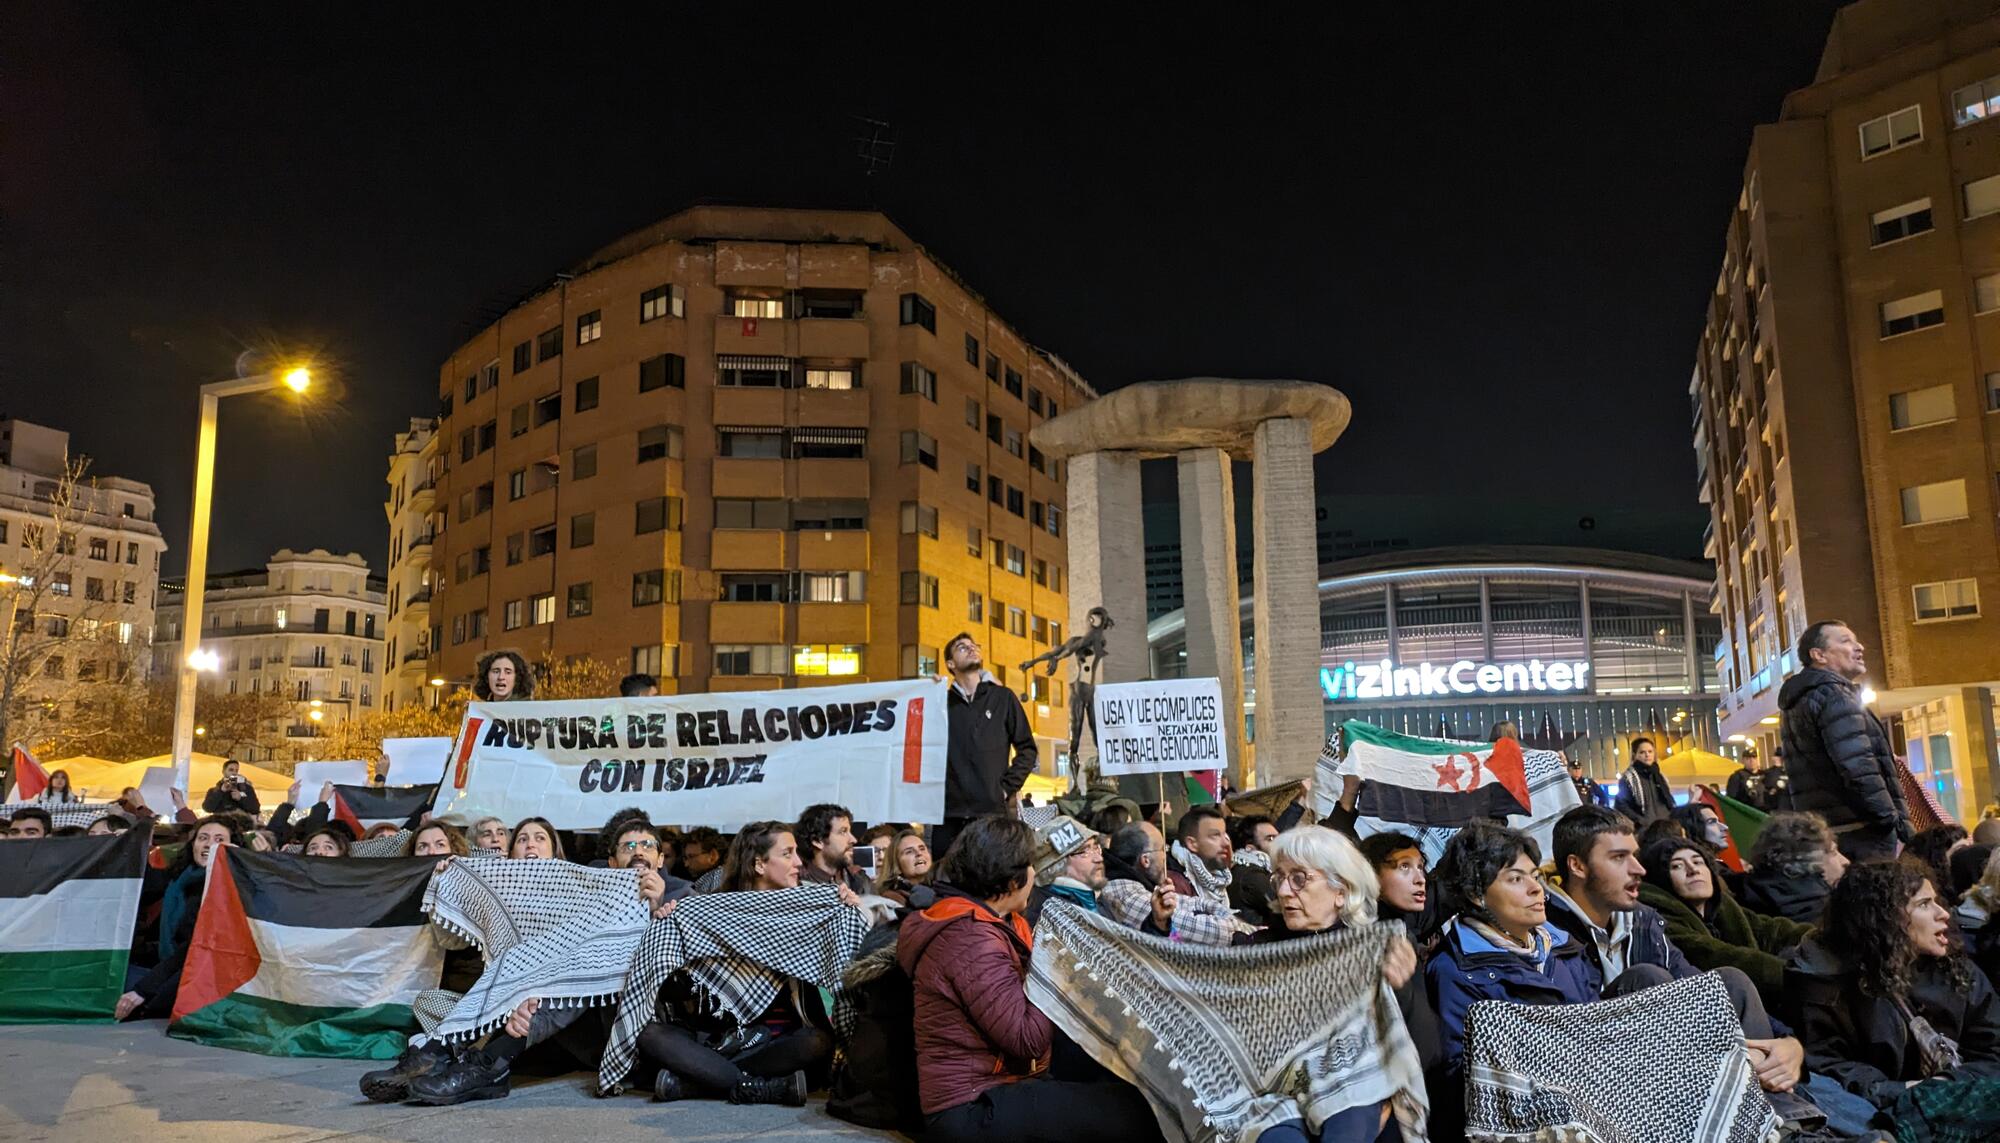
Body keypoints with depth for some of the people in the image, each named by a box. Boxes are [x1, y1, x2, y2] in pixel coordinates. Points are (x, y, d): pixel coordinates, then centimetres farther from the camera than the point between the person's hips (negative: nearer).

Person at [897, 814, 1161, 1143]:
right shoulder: (969, 937, -19)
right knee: (1136, 1111, -19)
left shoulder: (991, 921, 13)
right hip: (975, 1108, -10)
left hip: (998, 1085, 10)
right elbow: (1028, 1039, -20)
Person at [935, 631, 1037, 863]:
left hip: (992, 809, -1)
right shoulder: (942, 701, 10)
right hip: (948, 811, 1)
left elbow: (1028, 748, 7)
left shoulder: (1003, 698, 8)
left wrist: (1007, 787, 0)